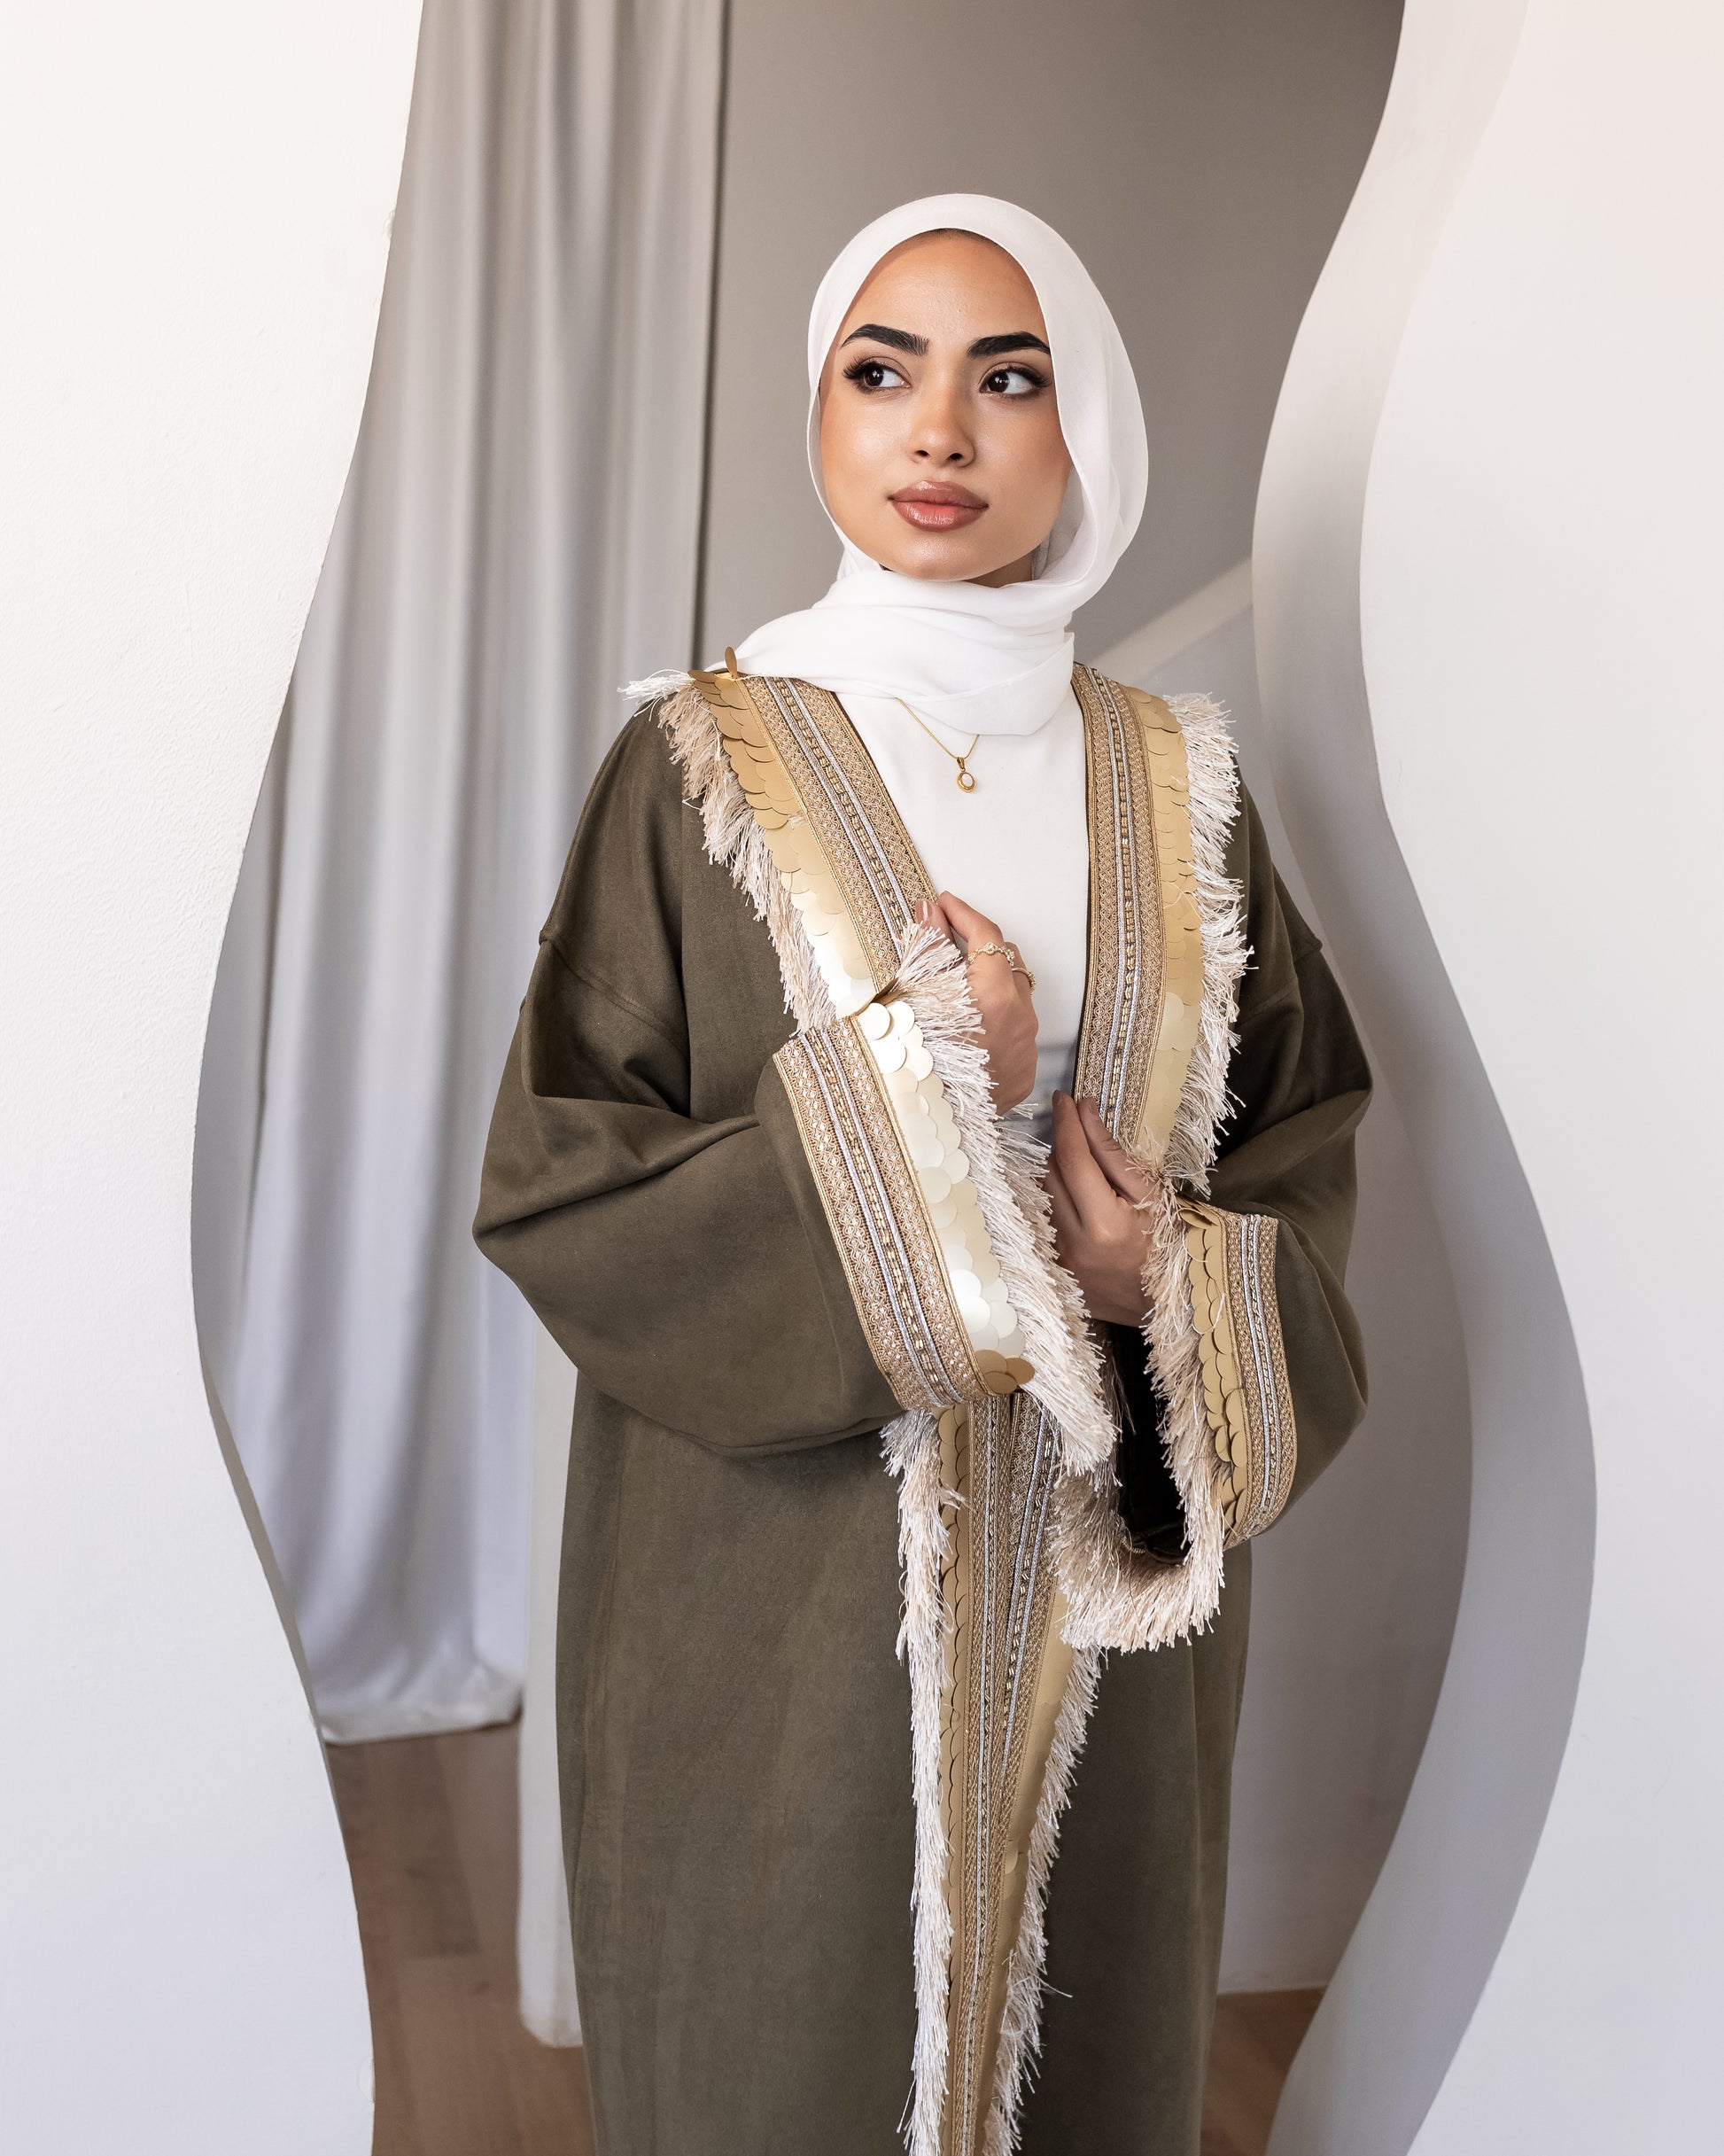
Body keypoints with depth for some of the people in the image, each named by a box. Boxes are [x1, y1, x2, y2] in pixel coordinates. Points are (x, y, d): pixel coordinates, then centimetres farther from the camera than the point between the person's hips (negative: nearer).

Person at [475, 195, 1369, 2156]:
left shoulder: (1172, 787, 3)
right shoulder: (704, 765, -6)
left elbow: (1305, 1127, 8)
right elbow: (547, 1182, -10)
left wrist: (1174, 1279, -13)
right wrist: (912, 1102, -19)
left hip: (1102, 1587, 3)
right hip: (782, 1574, -2)